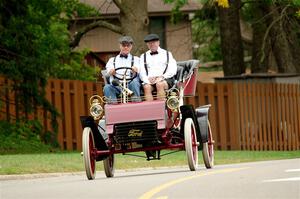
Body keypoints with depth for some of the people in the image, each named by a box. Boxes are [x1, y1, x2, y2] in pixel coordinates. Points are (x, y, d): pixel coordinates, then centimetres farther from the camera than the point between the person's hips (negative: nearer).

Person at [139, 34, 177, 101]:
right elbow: (141, 72, 10)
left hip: (165, 79, -1)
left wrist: (162, 77, -11)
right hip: (149, 80, 1)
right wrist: (147, 79, -11)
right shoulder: (143, 56, 23)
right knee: (147, 87, -33)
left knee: (160, 84, -36)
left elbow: (172, 70, 6)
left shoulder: (167, 54, 19)